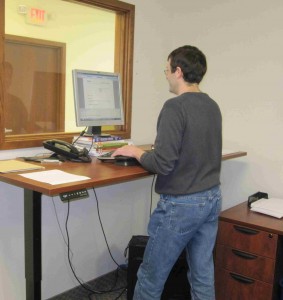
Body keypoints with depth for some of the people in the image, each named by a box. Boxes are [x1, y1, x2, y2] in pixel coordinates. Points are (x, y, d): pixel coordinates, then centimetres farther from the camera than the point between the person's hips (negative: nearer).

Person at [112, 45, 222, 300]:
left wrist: (136, 152, -5)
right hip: (212, 198, 8)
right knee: (203, 275, 16)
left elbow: (163, 164, -23)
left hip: (181, 204, -8)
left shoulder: (175, 107, -18)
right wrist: (152, 150, 18)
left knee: (151, 276, 10)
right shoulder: (213, 106, 7)